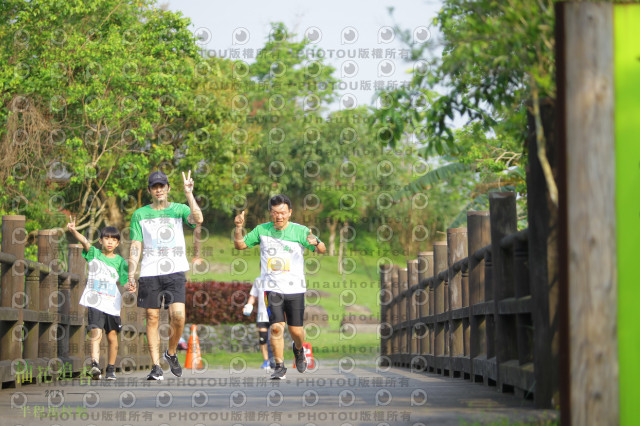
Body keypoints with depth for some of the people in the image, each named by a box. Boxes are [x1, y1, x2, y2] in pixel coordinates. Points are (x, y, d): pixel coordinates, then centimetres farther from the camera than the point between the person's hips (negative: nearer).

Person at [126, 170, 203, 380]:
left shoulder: (179, 209, 8)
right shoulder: (140, 214, 11)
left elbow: (197, 219, -13)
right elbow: (135, 247, 8)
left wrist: (189, 194, -19)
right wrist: (131, 275, 0)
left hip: (174, 271, -1)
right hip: (149, 274, 1)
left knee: (178, 316, -13)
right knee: (152, 318, 0)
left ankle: (171, 353, 13)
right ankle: (156, 367, 6)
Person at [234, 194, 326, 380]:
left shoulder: (300, 231, -3)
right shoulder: (262, 230, 5)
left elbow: (322, 250, -8)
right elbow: (240, 245, 13)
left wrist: (316, 243, -31)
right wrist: (239, 227, -5)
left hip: (295, 288, -1)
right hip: (273, 288, 1)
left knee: (296, 330, 2)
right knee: (276, 327, -14)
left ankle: (298, 350, 37)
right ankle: (279, 367, -2)